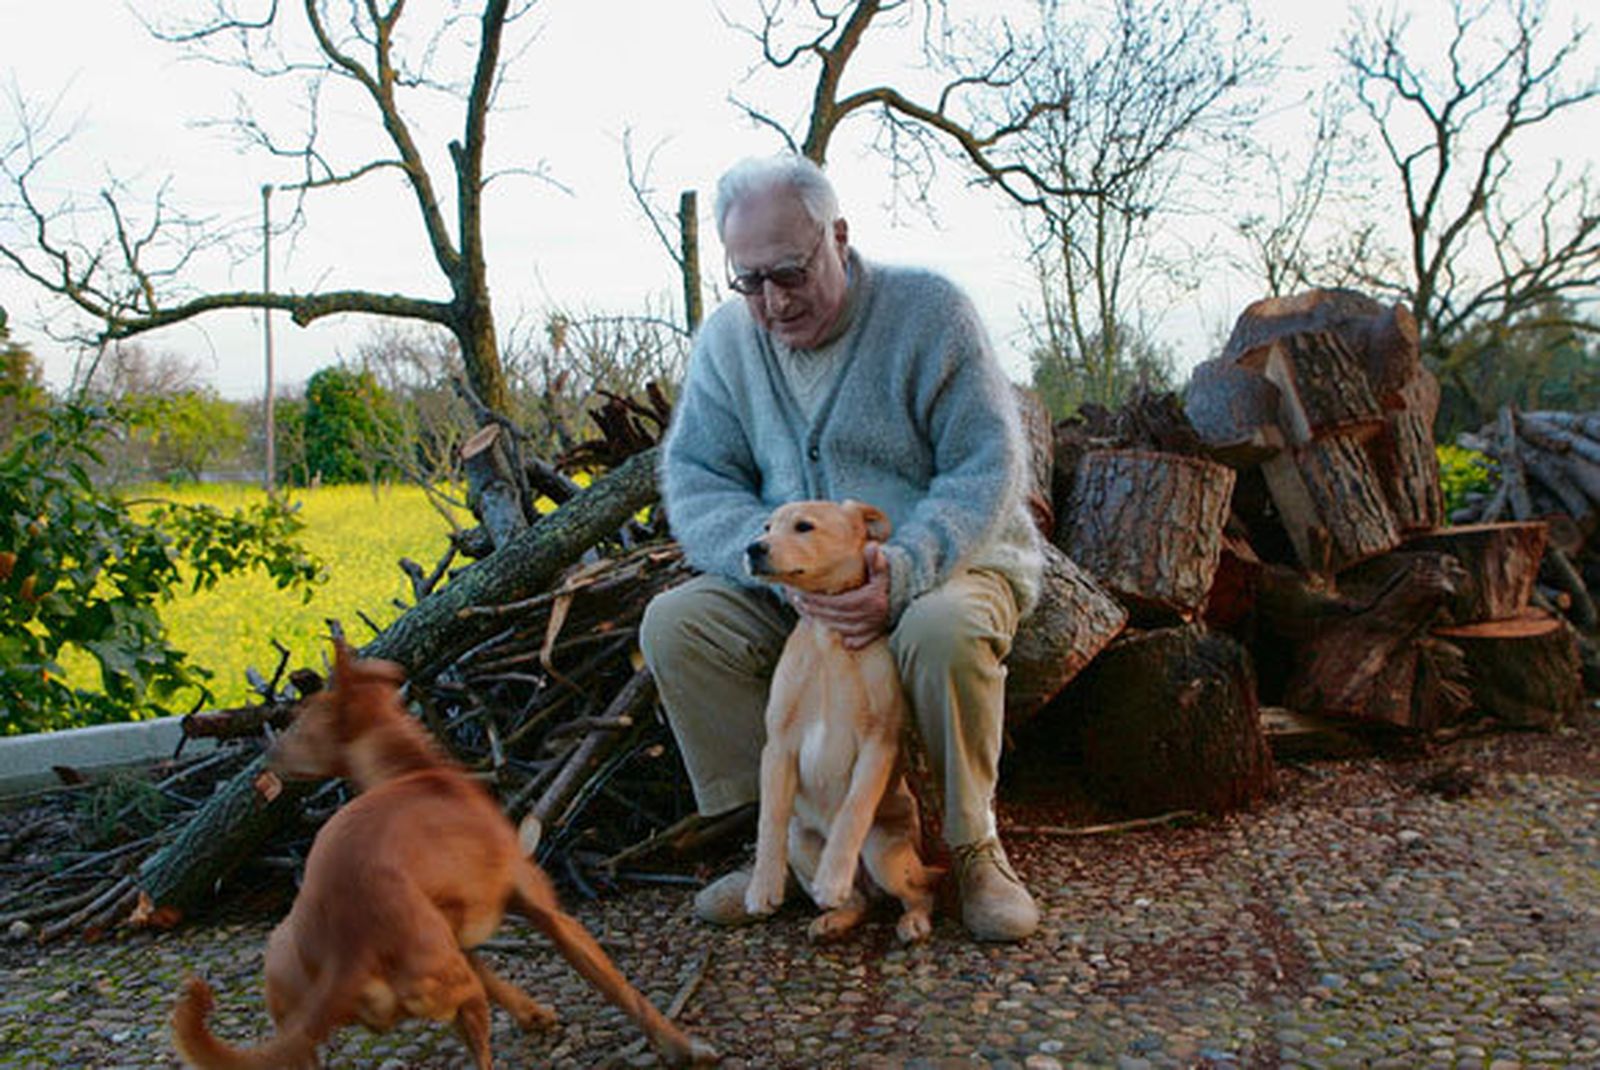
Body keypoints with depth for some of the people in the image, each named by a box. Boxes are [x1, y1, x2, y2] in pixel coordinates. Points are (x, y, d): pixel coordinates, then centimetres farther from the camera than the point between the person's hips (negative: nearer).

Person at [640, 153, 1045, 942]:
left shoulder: (927, 311, -10)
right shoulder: (728, 339, 1)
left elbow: (988, 469, -15)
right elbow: (694, 482, -6)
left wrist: (902, 570, -32)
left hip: (947, 561, -3)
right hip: (793, 589, 4)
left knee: (945, 629, -38)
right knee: (673, 624, -19)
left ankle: (974, 846, -12)